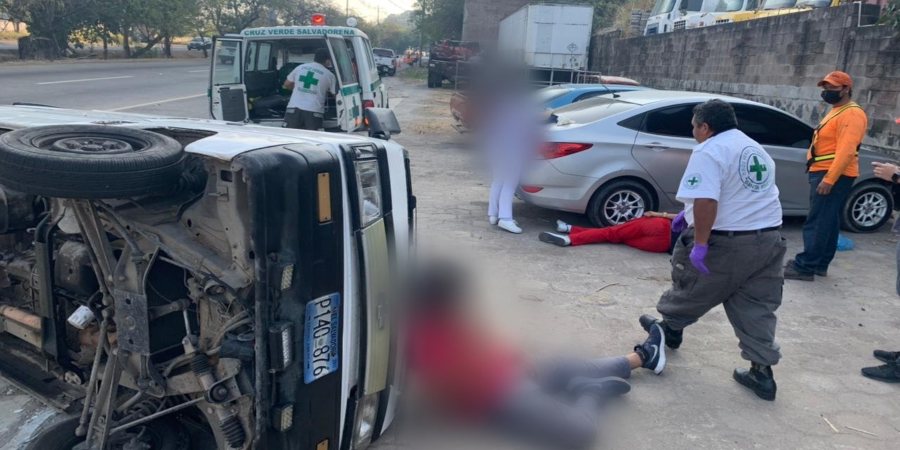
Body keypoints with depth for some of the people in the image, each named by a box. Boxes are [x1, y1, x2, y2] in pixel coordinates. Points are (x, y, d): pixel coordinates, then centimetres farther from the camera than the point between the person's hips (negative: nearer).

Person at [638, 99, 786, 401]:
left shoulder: (709, 152, -13)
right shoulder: (756, 150, 18)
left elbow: (706, 201, -27)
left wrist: (700, 243, -23)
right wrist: (691, 215, 30)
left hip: (728, 243, -8)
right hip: (768, 238, 8)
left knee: (693, 288, 16)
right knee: (756, 308, 11)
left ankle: (670, 327, 36)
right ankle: (762, 372, 11)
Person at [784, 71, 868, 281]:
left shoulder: (851, 113, -14)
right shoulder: (836, 111, 20)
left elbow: (845, 151, -23)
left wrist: (829, 179, -28)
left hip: (833, 176, -11)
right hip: (824, 173, 11)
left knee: (818, 222, -11)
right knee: (827, 221, 14)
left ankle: (804, 266, -10)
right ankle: (819, 264, 20)